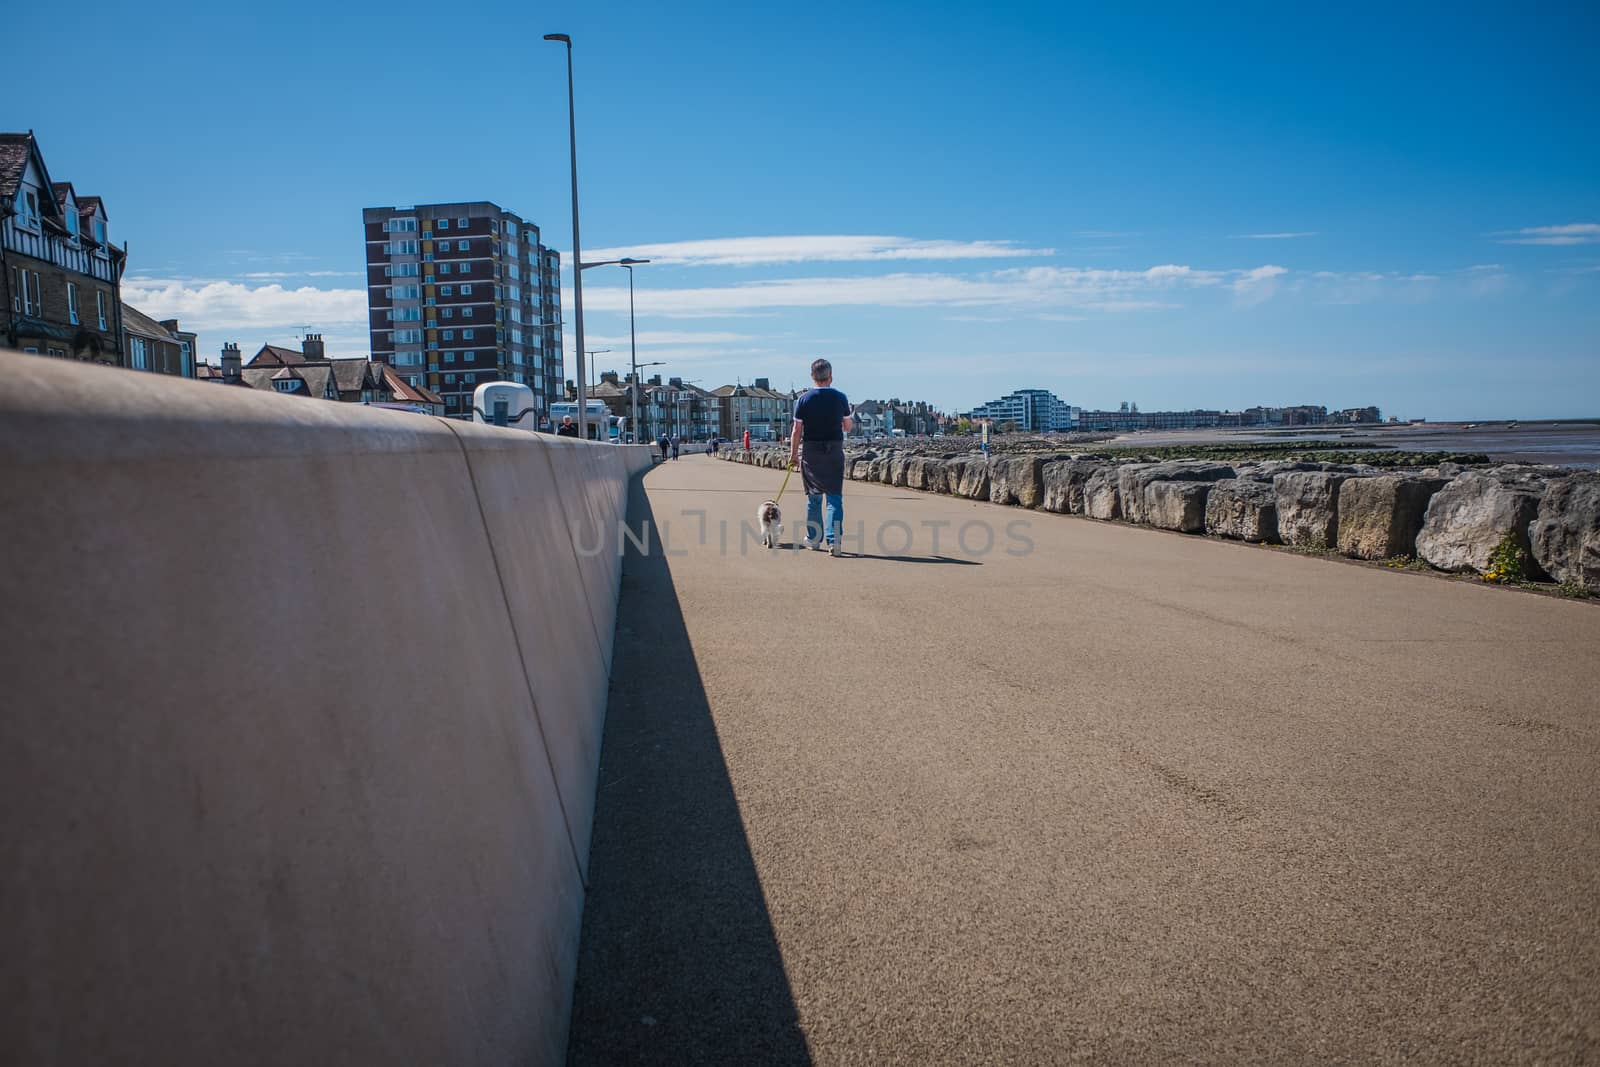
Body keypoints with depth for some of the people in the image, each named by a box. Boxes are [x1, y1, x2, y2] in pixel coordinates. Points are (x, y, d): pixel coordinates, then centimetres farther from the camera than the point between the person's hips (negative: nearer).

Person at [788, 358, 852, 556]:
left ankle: (814, 539, 24)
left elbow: (797, 431, -4)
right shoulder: (840, 398, -2)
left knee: (813, 497, 13)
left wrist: (793, 454, 5)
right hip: (835, 451, 0)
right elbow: (848, 427, 7)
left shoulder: (804, 400, -4)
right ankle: (834, 541, -10)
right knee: (834, 497, 1)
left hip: (810, 452, 0)